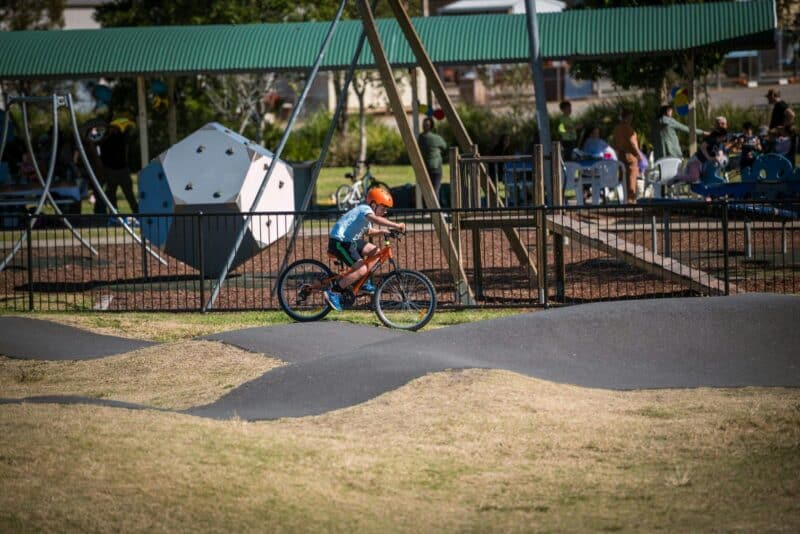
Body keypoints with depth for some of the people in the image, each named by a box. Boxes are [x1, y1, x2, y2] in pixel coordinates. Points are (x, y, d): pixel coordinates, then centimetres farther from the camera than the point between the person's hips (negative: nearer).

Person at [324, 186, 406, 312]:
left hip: (350, 240, 10)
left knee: (375, 252, 11)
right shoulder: (365, 209, -16)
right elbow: (376, 219, -38)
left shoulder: (366, 211, 15)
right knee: (361, 269, -21)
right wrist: (396, 225, -43)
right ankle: (333, 292, -14)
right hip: (339, 242, -10)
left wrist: (382, 232, 13)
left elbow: (367, 231, 29)